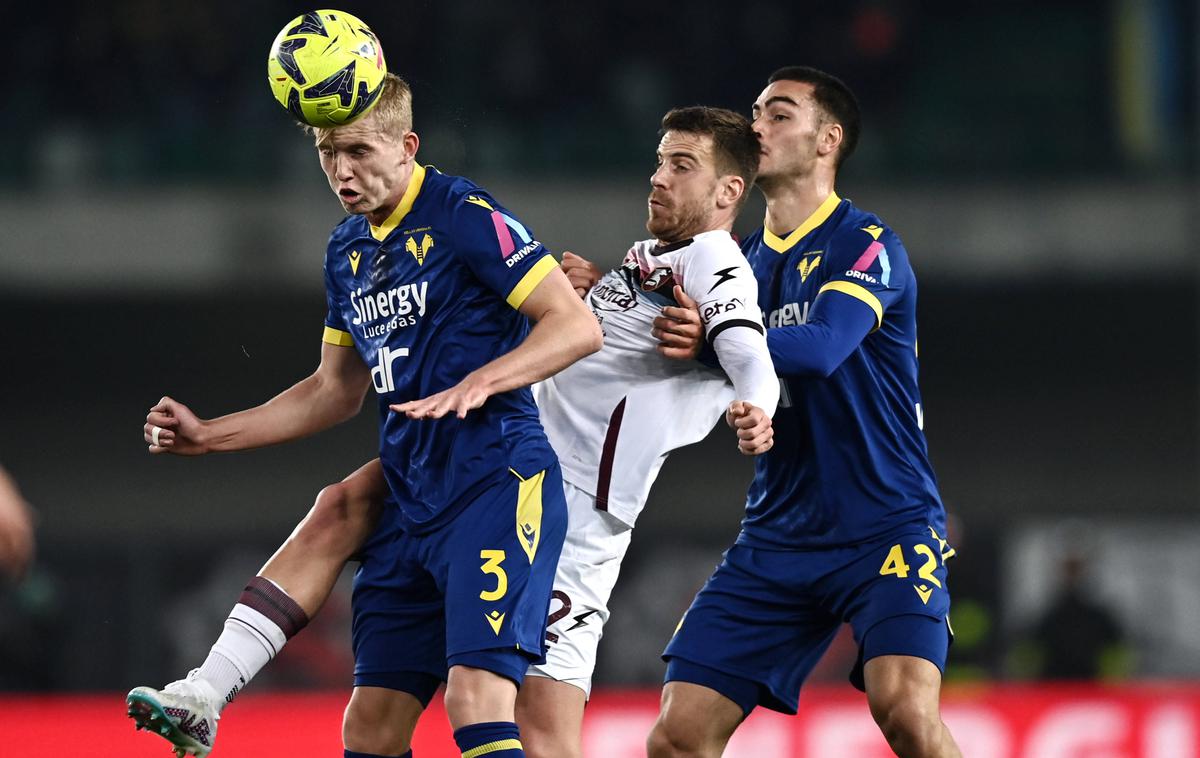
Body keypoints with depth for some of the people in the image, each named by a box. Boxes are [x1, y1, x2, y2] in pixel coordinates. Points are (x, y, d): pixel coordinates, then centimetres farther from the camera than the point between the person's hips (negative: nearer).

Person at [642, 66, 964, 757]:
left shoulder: (868, 246, -7)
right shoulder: (750, 259, 14)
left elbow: (820, 349, -25)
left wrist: (711, 340, -23)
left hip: (886, 528, -6)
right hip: (777, 538, 6)